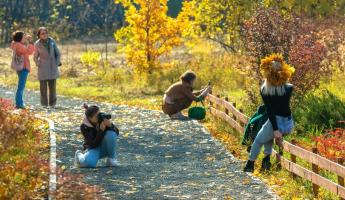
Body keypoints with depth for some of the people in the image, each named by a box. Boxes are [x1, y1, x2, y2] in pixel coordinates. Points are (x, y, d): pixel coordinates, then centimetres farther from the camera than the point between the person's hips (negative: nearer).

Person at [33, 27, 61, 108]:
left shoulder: (52, 41, 2)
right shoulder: (37, 44, -1)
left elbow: (58, 53, 7)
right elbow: (35, 57, 9)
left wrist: (57, 64, -1)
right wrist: (38, 64, -4)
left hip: (52, 67, 1)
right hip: (43, 68, -1)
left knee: (52, 86, 1)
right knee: (43, 86, -4)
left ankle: (52, 104, 7)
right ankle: (44, 104, 1)